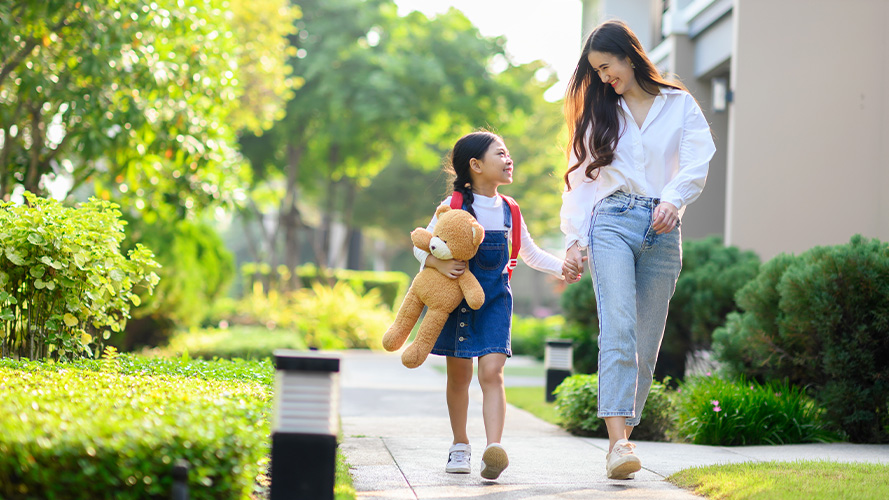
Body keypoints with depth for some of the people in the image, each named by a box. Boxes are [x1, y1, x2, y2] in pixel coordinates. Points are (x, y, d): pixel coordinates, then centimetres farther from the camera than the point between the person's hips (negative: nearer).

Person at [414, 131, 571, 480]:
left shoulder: (508, 211, 5)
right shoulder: (453, 207, -6)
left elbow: (530, 254, 18)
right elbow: (422, 246, -4)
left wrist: (561, 268, 5)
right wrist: (440, 264, -24)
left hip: (495, 300, 1)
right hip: (458, 297, -1)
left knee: (491, 371, -14)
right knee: (458, 376, 8)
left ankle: (494, 448, -25)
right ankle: (460, 445, 25)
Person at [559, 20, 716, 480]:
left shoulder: (680, 105, 13)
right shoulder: (598, 112, 18)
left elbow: (697, 163, 1)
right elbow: (579, 178, 16)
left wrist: (672, 199, -18)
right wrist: (573, 241, 7)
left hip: (662, 231, 1)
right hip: (612, 222, -1)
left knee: (646, 345, -2)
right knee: (618, 330, -19)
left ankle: (622, 440, 4)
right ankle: (618, 442, -28)